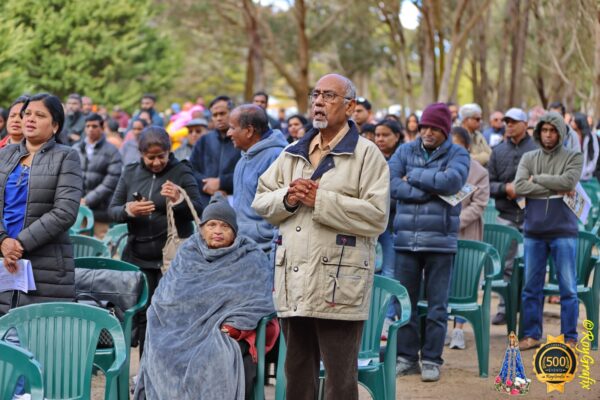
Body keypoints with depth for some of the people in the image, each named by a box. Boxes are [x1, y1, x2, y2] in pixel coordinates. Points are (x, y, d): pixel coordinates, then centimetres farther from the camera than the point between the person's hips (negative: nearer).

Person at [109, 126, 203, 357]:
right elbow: (112, 210, 7)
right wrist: (128, 210, -15)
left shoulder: (181, 172, -1)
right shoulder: (130, 173, 9)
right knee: (142, 317, 6)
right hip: (139, 258, 4)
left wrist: (179, 201, -28)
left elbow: (198, 210, -8)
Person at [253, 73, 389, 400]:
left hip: (338, 286, -6)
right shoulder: (292, 154, 18)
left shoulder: (366, 154, -2)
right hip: (294, 285, 6)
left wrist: (320, 200, -14)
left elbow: (377, 217, -13)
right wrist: (286, 199, -5)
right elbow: (260, 201, 17)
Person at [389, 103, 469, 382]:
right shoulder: (406, 151, 9)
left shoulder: (457, 155, 3)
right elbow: (391, 183, -6)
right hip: (406, 239, 2)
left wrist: (413, 176, -8)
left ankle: (432, 360, 11)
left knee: (437, 305, 3)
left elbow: (452, 181, -18)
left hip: (440, 241, -2)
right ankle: (406, 357, 15)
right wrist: (430, 190, -12)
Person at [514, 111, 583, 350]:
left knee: (568, 288, 0)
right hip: (534, 232, 3)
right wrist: (554, 189, -12)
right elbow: (519, 187, -7)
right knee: (531, 287, 7)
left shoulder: (574, 158, 3)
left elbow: (568, 181, -16)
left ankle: (570, 337, 8)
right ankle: (531, 335, 16)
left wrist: (537, 179, -8)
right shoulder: (529, 158, 9)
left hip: (563, 231, -3)